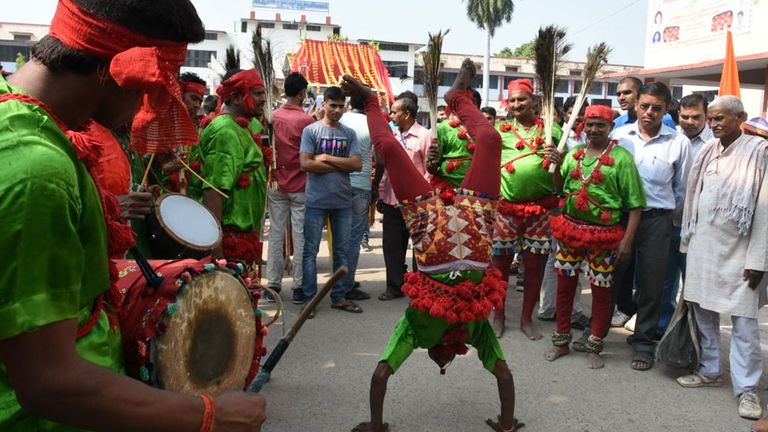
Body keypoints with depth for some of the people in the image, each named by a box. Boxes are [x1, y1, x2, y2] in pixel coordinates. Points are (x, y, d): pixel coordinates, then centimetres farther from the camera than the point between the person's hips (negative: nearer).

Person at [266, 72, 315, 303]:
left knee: (276, 234, 9)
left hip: (277, 185, 4)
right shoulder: (306, 120, -13)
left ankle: (273, 283, 14)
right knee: (300, 236, 2)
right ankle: (299, 286, 5)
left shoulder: (274, 116, 2)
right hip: (300, 186, -4)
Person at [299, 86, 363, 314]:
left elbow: (357, 164, -4)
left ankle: (338, 296, 21)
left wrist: (327, 158, -10)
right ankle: (309, 298, 11)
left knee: (342, 251, 10)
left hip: (343, 201, 4)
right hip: (316, 201, -3)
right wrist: (341, 166, -9)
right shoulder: (311, 130, -1)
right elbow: (305, 163, -13)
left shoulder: (349, 134, 8)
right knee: (310, 251, 2)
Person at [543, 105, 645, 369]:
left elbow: (635, 204, -9)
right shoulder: (574, 153, 8)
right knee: (564, 285, 11)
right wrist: (556, 166, -2)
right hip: (571, 228, 5)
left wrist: (627, 240, -14)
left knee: (601, 291, 7)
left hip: (604, 234, -4)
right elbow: (560, 188, 16)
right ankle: (561, 342, 27)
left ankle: (594, 348, 23)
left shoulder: (621, 157, -8)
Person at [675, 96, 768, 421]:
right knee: (703, 310, 13)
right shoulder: (707, 152, 8)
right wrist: (687, 240, 9)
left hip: (738, 249, -5)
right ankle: (709, 370, 28)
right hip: (702, 245, 6)